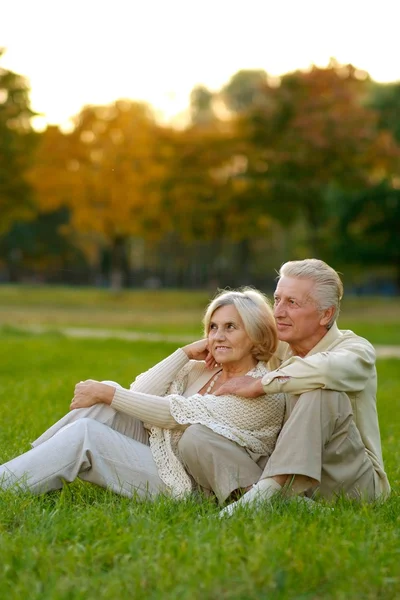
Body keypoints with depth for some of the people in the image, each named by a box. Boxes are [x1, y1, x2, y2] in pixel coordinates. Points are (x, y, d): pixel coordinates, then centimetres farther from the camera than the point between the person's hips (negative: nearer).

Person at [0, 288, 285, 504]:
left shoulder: (265, 393, -11)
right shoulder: (200, 370, 13)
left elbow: (177, 413, -17)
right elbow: (141, 395, 0)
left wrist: (108, 394, -13)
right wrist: (185, 353, -4)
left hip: (187, 484, -7)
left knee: (83, 434, -21)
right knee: (108, 391, -13)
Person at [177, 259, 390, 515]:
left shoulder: (357, 350, -9)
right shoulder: (277, 350, 10)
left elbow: (329, 368, -35)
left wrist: (259, 385, -24)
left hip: (351, 482, -5)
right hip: (286, 479, 6)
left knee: (322, 392, -30)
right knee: (196, 438, -15)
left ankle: (266, 490, -31)